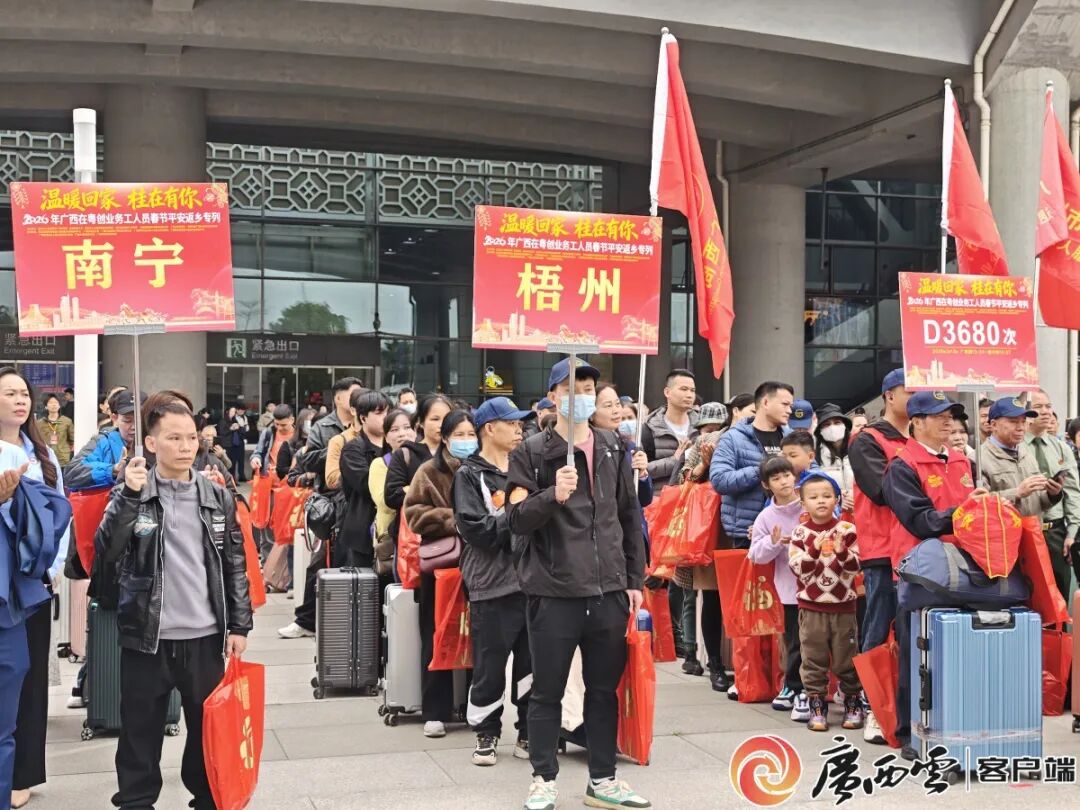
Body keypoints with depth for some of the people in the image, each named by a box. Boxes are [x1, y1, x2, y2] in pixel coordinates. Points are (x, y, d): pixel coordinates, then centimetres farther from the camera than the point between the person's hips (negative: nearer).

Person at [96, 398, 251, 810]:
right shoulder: (132, 494, -1)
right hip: (147, 636, -1)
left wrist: (240, 625, 3)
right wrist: (131, 496, -23)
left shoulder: (218, 497, 4)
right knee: (141, 731, 7)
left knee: (209, 728, 10)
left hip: (205, 636, 2)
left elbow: (236, 564, 7)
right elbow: (107, 550, -14)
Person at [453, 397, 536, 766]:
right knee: (490, 666, 3)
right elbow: (477, 530, -12)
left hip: (530, 580, 4)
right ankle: (486, 734, 19)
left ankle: (530, 734, 19)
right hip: (492, 585, -4)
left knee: (532, 663, 7)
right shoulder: (469, 475, -1)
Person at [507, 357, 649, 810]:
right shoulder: (531, 453, -3)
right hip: (554, 591, -4)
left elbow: (630, 517, 14)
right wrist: (553, 495, -27)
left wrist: (635, 579, 12)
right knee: (547, 691, 6)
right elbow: (517, 519, -9)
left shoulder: (614, 450, 10)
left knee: (605, 689, 12)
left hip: (608, 591, 4)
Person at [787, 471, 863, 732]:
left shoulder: (847, 530, -1)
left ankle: (853, 701, 20)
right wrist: (814, 550, -22)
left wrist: (842, 552, -23)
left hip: (843, 606, 0)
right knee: (814, 658, 3)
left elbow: (855, 567, -5)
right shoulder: (800, 533, -1)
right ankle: (816, 704, 12)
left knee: (846, 657, 7)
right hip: (811, 607, 0)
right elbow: (798, 568, -9)